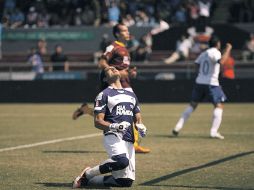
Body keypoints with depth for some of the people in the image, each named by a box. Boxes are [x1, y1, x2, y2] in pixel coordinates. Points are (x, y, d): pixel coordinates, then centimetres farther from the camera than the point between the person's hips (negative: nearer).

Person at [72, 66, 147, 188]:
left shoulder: (131, 95, 25)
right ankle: (88, 174, -14)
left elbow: (138, 119, 24)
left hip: (129, 140, 7)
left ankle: (87, 181, 15)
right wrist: (114, 126, -21)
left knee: (126, 181, -4)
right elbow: (97, 122, -2)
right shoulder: (104, 95, 5)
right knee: (122, 161, -37)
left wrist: (140, 126, 0)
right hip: (113, 136, -7)